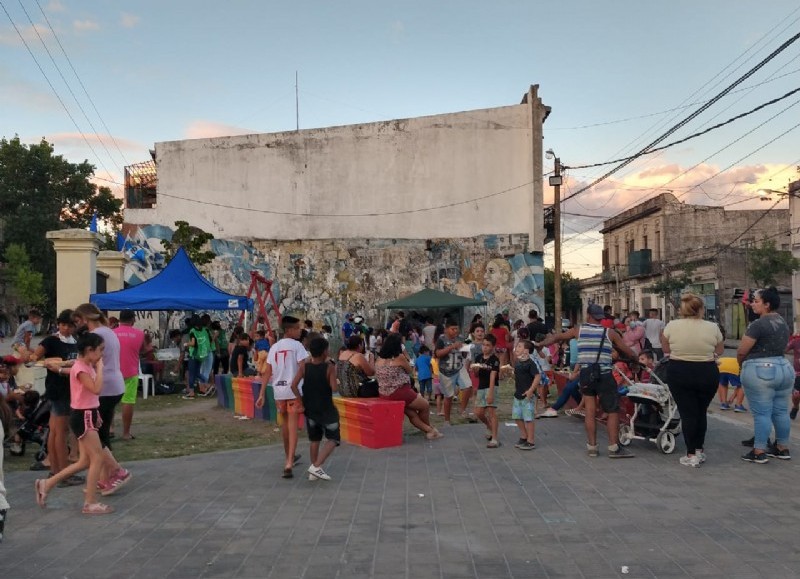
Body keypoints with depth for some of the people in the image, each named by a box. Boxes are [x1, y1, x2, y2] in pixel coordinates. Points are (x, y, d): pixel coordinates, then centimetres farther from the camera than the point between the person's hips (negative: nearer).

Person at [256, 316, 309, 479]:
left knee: (284, 423, 21)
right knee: (293, 426, -4)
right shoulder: (296, 345, -6)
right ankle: (289, 463, -17)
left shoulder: (274, 347, 10)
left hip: (278, 390, 5)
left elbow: (267, 372, 7)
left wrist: (262, 394, 8)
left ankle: (290, 458, 38)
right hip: (294, 390, -5)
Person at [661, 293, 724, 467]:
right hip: (707, 373, 1)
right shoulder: (712, 327, -6)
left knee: (687, 413, 5)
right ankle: (699, 450, 25)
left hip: (679, 373, -1)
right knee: (701, 412, 17)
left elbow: (666, 349, 6)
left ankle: (692, 455, 6)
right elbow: (719, 350, 9)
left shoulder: (672, 326, -7)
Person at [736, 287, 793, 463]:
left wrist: (742, 364, 5)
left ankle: (759, 452, -1)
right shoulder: (784, 323, 12)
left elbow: (741, 351, -13)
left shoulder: (758, 324, -16)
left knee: (761, 413, -5)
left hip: (760, 371, -9)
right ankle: (783, 449, 22)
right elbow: (783, 347, 17)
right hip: (784, 368, 9)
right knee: (781, 411, 14)